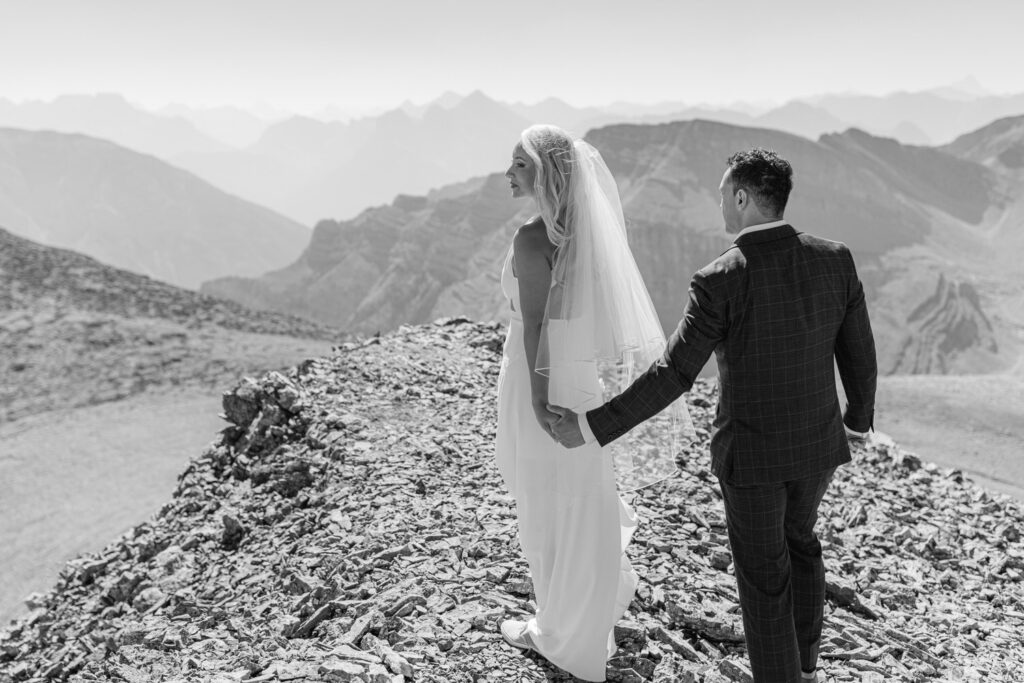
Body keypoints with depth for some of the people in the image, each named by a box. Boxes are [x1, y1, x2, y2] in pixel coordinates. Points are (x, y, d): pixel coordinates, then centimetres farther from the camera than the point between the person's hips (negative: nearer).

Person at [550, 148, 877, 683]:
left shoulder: (718, 281, -23)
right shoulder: (833, 259, -9)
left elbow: (672, 376, -23)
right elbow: (859, 355, -1)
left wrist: (592, 427, -14)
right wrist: (859, 414, 20)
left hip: (751, 452, -5)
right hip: (817, 440, 6)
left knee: (764, 574, 13)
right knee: (798, 539, 30)